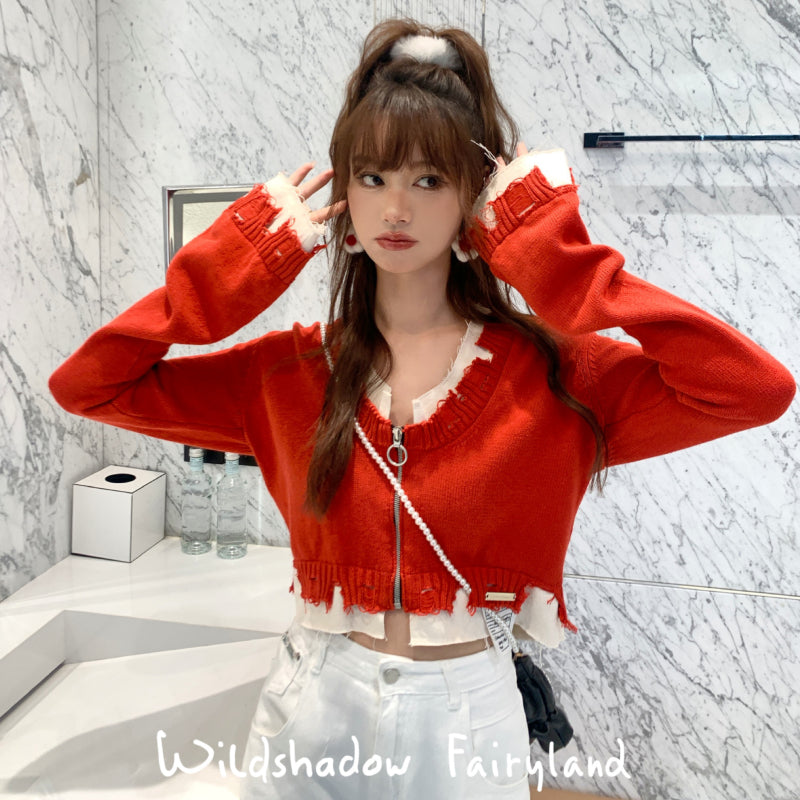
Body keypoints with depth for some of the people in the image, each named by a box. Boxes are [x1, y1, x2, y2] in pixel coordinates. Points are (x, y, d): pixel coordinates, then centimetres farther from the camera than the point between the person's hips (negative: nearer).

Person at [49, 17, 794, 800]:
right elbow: (86, 384, -7)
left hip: (466, 713, 0)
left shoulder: (549, 369, -12)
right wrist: (239, 261, -13)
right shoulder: (291, 369, -6)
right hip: (313, 705, 1)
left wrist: (561, 261, -21)